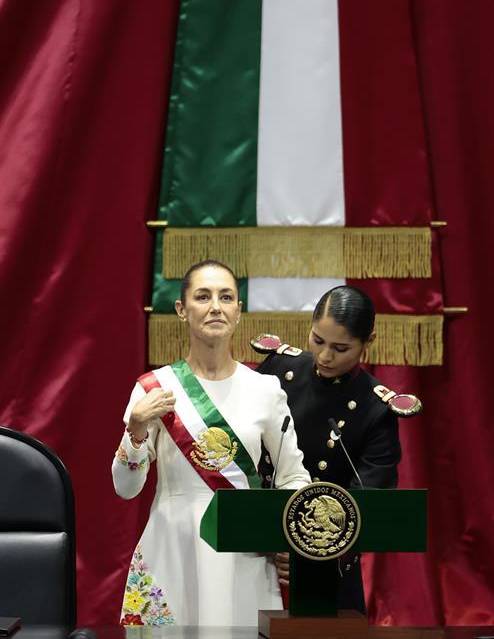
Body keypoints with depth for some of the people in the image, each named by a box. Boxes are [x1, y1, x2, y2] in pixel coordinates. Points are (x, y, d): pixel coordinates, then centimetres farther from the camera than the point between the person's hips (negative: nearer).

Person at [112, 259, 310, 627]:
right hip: (172, 552, -1)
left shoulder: (266, 389, 2)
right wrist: (136, 430, -17)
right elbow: (126, 488, -1)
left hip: (245, 556, 1)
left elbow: (296, 478, 9)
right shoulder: (155, 388, -1)